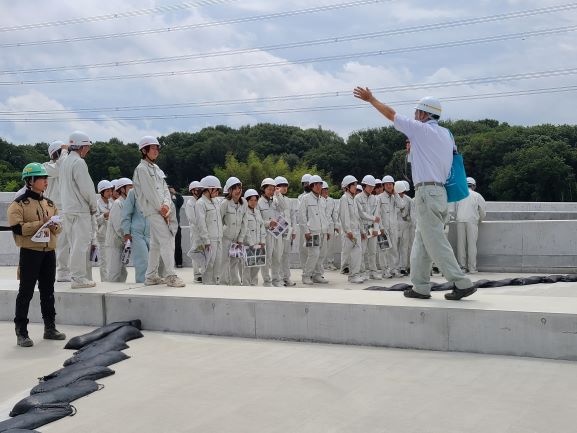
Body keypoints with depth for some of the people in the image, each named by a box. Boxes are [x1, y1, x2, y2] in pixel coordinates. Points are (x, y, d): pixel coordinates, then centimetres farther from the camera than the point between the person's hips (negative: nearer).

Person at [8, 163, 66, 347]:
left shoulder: (49, 203, 14)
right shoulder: (19, 204, -6)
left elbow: (58, 226, 19)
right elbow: (17, 228, -17)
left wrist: (55, 226, -5)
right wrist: (41, 223, -21)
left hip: (49, 251, 6)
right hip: (30, 251, -6)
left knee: (48, 291, 13)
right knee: (26, 292, -2)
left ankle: (50, 327, 22)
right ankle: (21, 333, 3)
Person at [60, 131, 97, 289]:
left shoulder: (65, 162, 15)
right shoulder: (79, 162, -14)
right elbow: (86, 188, -17)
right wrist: (94, 206, -2)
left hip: (68, 209, 9)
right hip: (80, 210, -9)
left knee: (76, 243, 12)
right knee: (81, 243, -6)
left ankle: (79, 277, 17)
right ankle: (78, 278, -6)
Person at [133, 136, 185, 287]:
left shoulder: (156, 168, 19)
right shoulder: (141, 169, -7)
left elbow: (165, 189, 11)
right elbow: (149, 193, -13)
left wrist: (166, 205, -7)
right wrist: (161, 210, -12)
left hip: (162, 210, 8)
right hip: (153, 211, -8)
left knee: (156, 244, 11)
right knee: (167, 241, -15)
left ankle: (151, 276, 17)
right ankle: (171, 276, -17)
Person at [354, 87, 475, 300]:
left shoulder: (421, 129, -5)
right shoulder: (446, 134, 15)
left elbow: (391, 114, 5)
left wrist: (371, 99, 18)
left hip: (427, 191, -8)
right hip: (440, 191, 8)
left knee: (436, 243, -8)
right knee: (421, 243, 12)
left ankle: (462, 283, -11)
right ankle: (420, 287, 14)